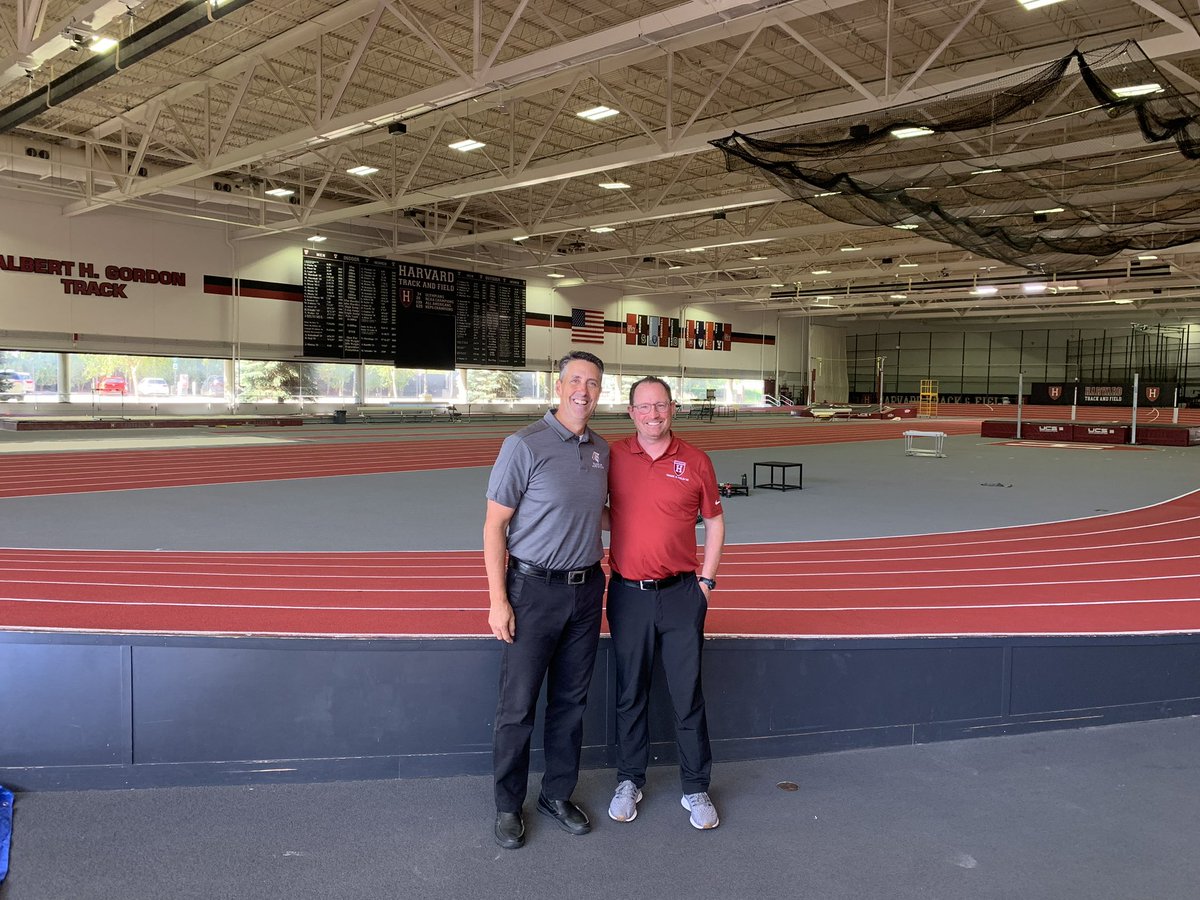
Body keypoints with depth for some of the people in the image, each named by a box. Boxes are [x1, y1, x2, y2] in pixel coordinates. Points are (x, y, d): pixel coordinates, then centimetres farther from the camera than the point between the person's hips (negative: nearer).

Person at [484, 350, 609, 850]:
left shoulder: (602, 450, 7)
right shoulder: (525, 445, -11)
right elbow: (494, 525, -10)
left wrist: (597, 576, 12)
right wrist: (498, 601, -14)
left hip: (586, 589, 6)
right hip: (534, 589, -5)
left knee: (571, 700, 15)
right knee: (518, 705, 3)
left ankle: (558, 795, 31)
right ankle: (508, 807, 22)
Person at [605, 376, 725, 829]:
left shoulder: (695, 461, -1)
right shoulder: (613, 456, 1)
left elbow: (714, 521, 7)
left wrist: (706, 579, 2)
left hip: (681, 593, -1)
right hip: (628, 593, 1)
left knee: (688, 694, 6)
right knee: (630, 693, 12)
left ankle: (695, 788, 22)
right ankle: (629, 781, 29)